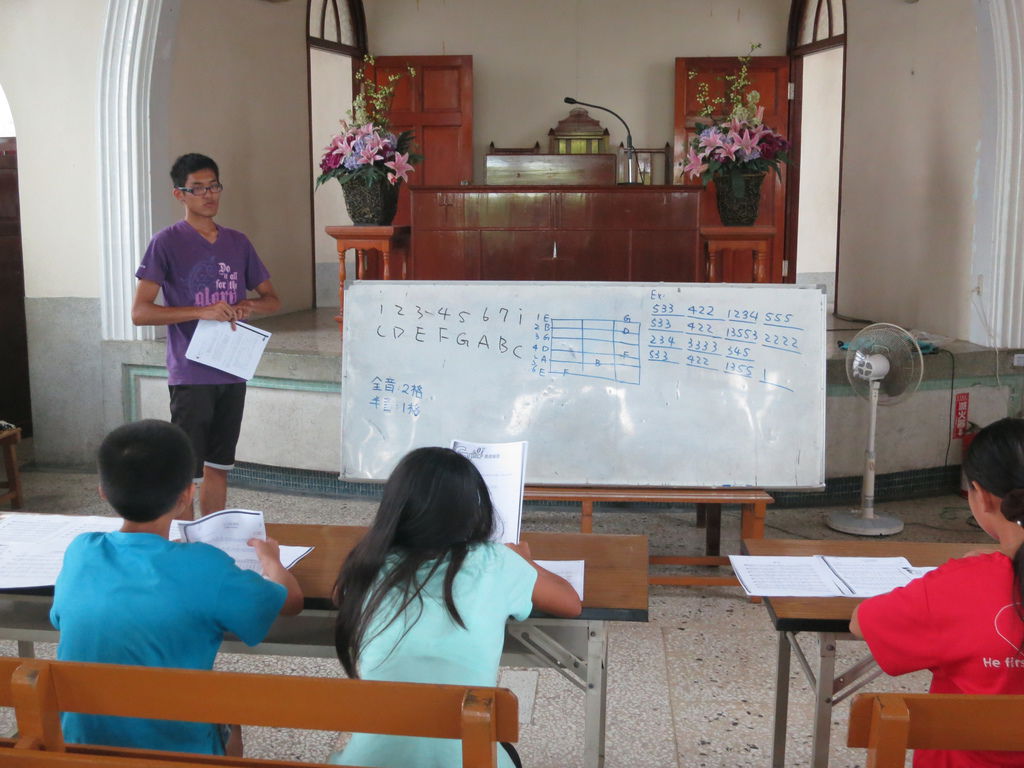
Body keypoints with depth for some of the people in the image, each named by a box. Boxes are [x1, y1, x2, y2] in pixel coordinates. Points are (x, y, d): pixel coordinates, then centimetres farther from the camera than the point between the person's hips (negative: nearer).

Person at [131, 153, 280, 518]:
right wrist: (203, 312, -22)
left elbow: (272, 300, 16)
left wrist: (249, 305, -8)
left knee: (218, 466, 15)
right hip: (191, 374, -5)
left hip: (232, 374, 6)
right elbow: (140, 312, -12)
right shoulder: (167, 242, -6)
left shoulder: (238, 242, 10)